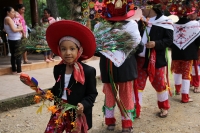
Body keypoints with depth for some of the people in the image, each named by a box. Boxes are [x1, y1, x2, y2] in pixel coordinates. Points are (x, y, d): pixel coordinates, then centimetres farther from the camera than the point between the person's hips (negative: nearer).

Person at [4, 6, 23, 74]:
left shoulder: (6, 19, 15)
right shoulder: (8, 19, -13)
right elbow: (14, 30, -18)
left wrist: (18, 28, -1)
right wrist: (20, 29, -1)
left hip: (11, 40, 10)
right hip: (15, 40, -9)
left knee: (13, 55, 13)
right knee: (18, 55, -4)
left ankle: (14, 70, 19)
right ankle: (19, 71, -1)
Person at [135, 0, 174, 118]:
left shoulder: (164, 21, -8)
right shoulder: (140, 22, 8)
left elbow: (169, 40, -10)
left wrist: (156, 44, -23)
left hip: (156, 60, -4)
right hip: (140, 59, 5)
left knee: (159, 84, 9)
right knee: (138, 84, 7)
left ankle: (164, 107, 28)